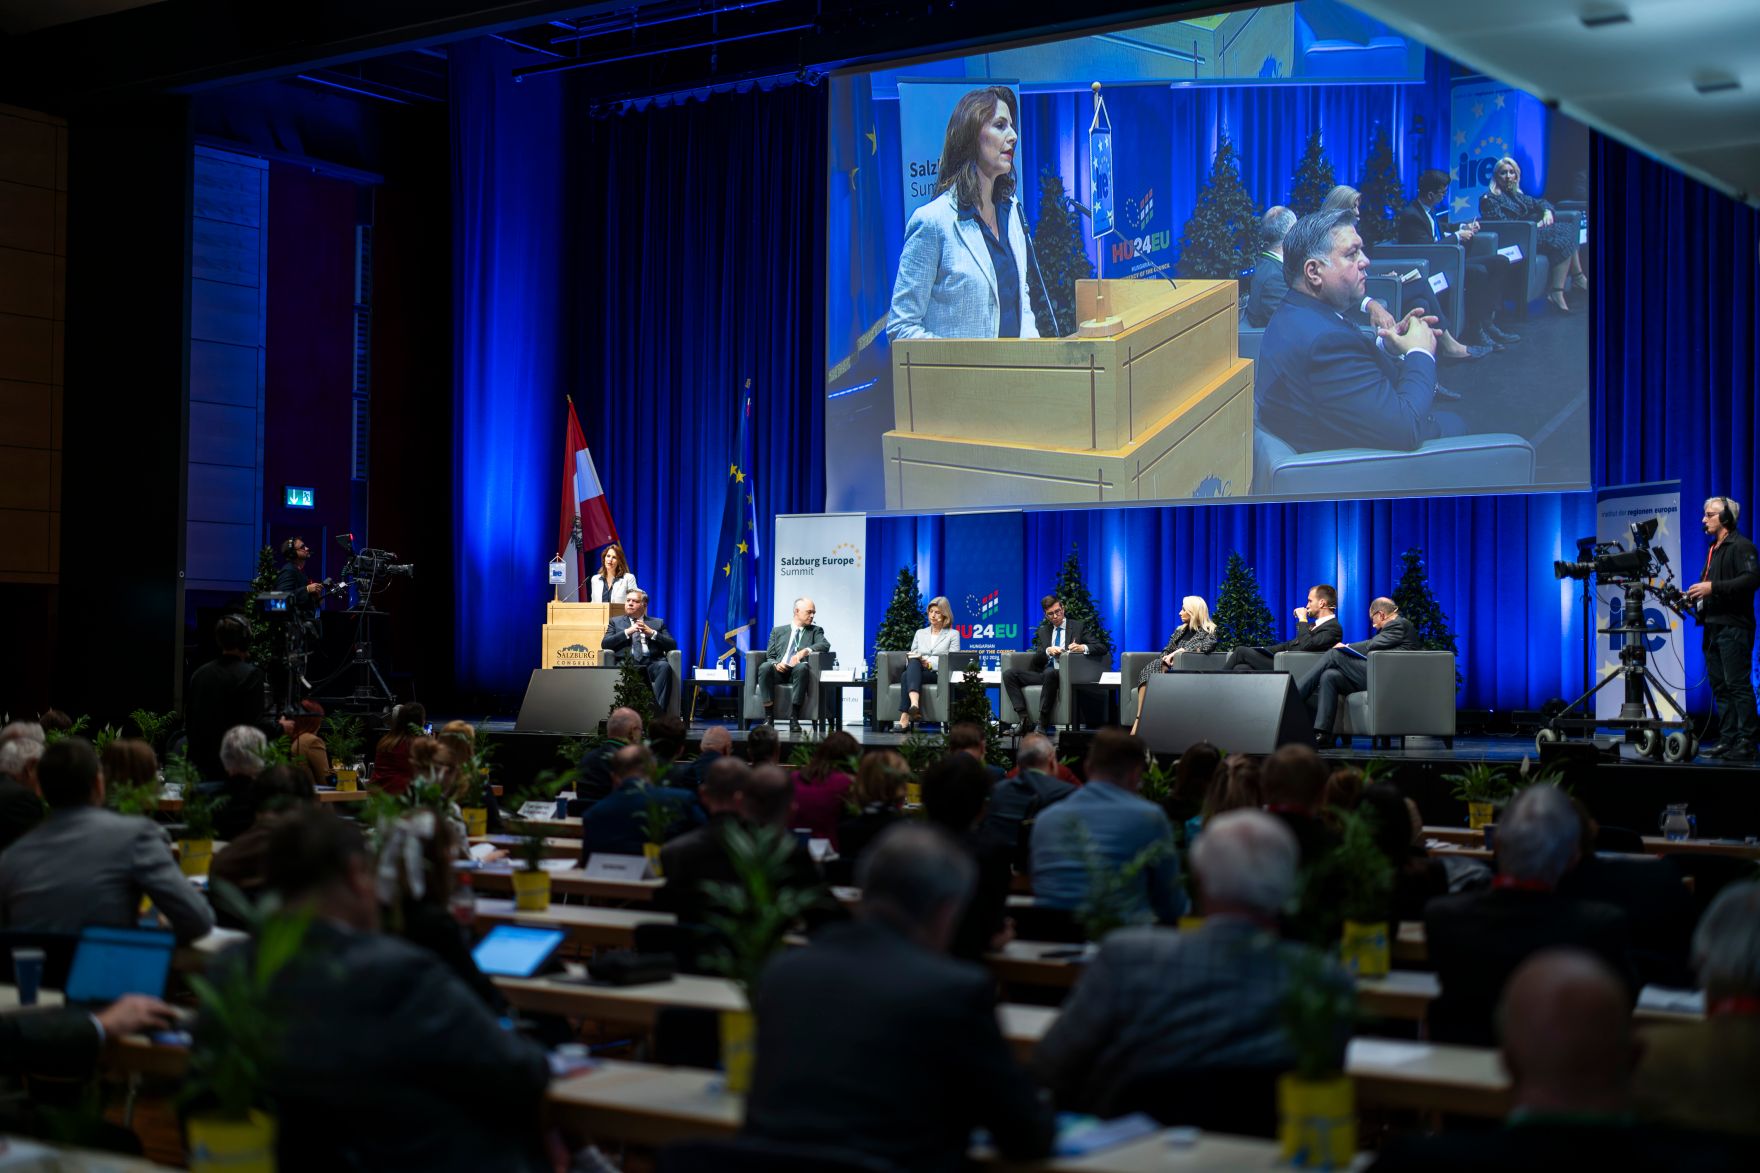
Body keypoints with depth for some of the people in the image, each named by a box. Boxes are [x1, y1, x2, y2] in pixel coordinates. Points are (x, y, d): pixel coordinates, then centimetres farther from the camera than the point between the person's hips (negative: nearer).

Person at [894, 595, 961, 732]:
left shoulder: (953, 634, 14)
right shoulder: (920, 633, 28)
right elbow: (911, 656, 22)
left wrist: (930, 664, -14)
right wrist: (911, 658, -4)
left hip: (938, 675, -3)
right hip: (916, 671, 3)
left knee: (906, 676, -35)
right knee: (914, 662, -37)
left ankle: (905, 718, -50)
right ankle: (914, 704, -57)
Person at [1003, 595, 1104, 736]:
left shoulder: (1078, 627, 9)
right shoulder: (1043, 631, 21)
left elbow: (1102, 649, 0)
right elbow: (1036, 660, 11)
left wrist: (1083, 648, -21)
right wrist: (1047, 651, -12)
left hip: (1065, 674, -5)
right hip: (1043, 673, 5)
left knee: (1050, 673, -40)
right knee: (1008, 674, -17)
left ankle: (1043, 724, -34)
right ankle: (1025, 720, -24)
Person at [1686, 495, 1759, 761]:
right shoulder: (1714, 550, 23)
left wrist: (1714, 587, -22)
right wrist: (1695, 595, 10)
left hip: (1733, 627, -9)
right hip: (1713, 627, 9)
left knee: (1738, 685, -11)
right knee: (1720, 687, 8)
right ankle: (1727, 741, 10)